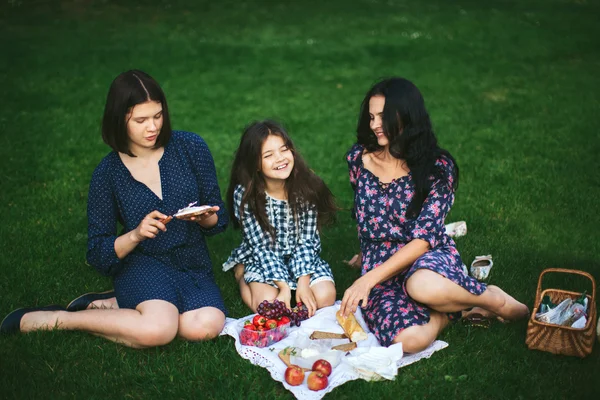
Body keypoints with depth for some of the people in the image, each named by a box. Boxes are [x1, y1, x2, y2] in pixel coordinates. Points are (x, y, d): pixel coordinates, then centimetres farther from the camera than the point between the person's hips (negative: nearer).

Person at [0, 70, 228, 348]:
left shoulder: (190, 147, -1)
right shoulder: (108, 173, -4)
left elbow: (219, 219, 5)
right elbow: (98, 254, -1)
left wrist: (204, 219, -18)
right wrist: (135, 235, -20)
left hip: (194, 265, 3)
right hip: (142, 264, -3)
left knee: (206, 326, -31)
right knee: (159, 329, -35)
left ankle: (114, 305, -7)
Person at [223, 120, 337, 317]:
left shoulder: (307, 187, -15)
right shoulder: (244, 194, -19)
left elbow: (306, 240, -13)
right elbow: (261, 246, -17)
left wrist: (303, 283, -23)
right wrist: (284, 286, -24)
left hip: (301, 257, 1)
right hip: (261, 259, -1)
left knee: (325, 297, -20)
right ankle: (242, 274, 8)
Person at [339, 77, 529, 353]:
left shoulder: (437, 167, -8)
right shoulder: (358, 159, 2)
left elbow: (423, 238, -15)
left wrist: (369, 278, -23)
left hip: (428, 257, -1)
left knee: (422, 284, -42)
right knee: (410, 338, -33)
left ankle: (493, 299, -10)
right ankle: (450, 309, 1)